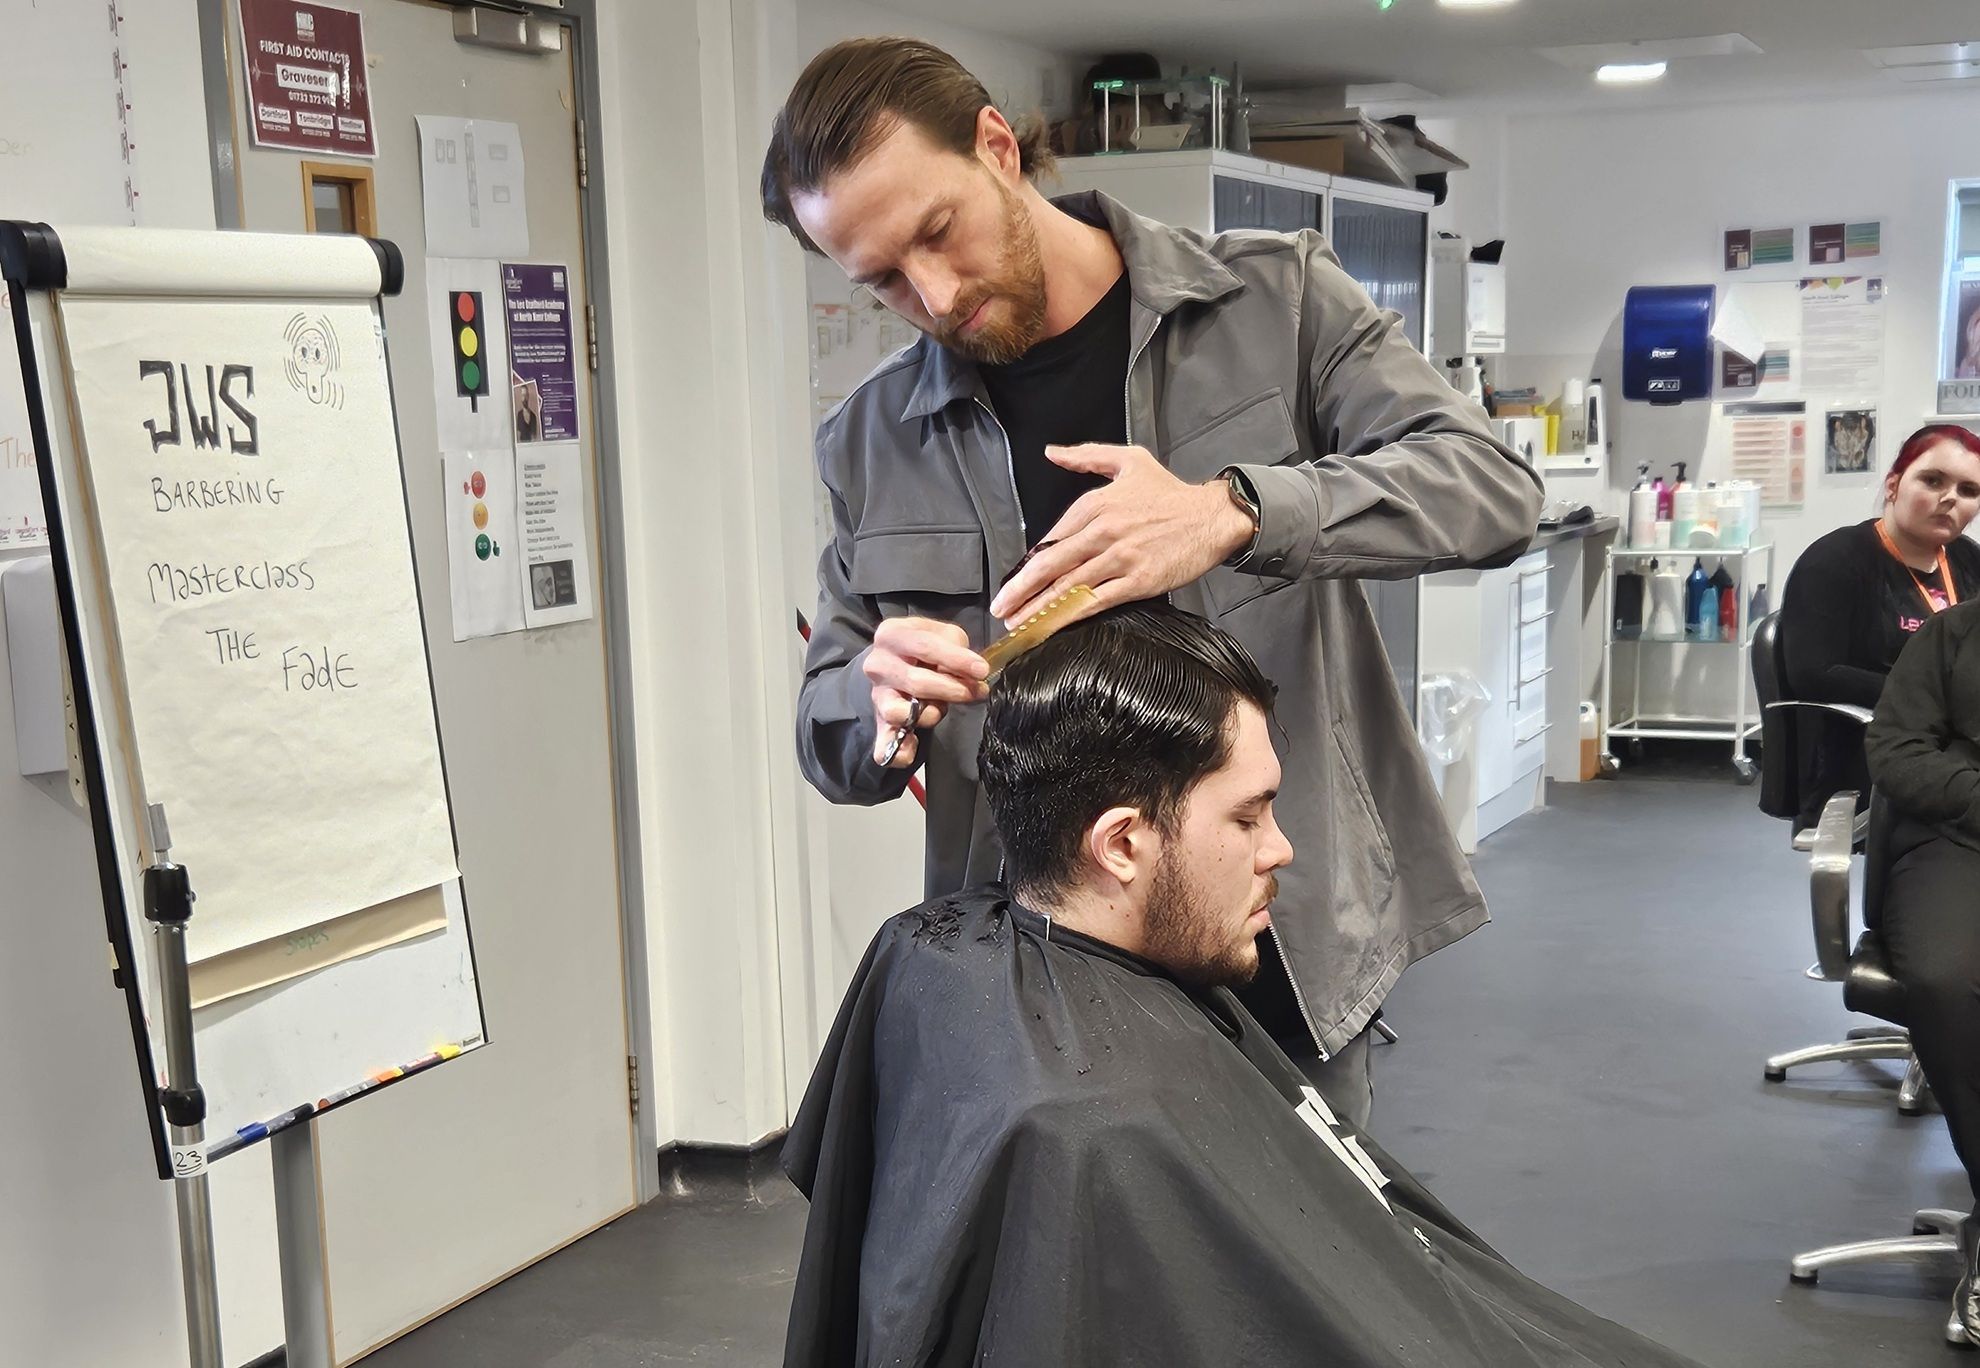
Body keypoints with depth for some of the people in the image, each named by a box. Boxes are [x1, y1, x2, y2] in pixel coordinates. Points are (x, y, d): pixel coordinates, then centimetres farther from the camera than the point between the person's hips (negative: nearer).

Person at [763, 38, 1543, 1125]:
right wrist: (879, 697, -16)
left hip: (1292, 951, -1)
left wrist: (1232, 511, -29)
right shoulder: (870, 443, 4)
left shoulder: (1272, 299, -2)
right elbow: (830, 741, 9)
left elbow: (1493, 486, -13)